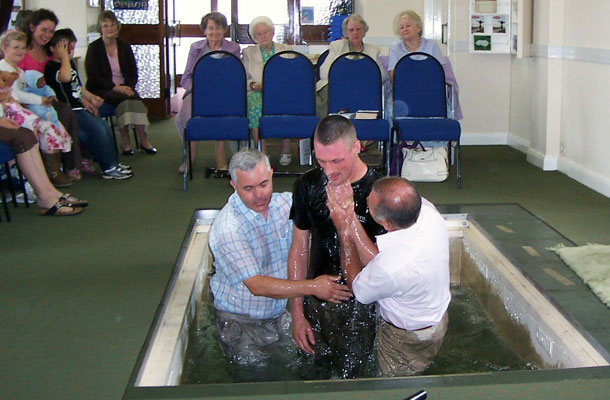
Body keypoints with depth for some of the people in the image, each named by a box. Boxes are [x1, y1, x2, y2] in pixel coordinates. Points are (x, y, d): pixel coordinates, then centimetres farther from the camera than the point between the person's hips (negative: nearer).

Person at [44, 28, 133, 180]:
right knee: (98, 128, -18)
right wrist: (64, 56, -23)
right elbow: (65, 77, -35)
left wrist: (90, 98, 16)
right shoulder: (51, 67, -11)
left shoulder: (70, 63, 19)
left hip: (78, 108, 10)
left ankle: (111, 164, 8)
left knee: (104, 126, 3)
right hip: (69, 112, -10)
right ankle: (110, 167, -11)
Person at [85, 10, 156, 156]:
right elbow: (93, 77, -7)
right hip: (101, 91, -3)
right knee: (125, 98, -32)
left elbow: (133, 73, 12)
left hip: (124, 88, 3)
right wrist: (115, 87, -20)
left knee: (133, 99, -30)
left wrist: (128, 87, -10)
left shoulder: (125, 47, 12)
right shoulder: (94, 48, 0)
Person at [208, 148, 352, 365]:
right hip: (242, 322, -5)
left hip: (282, 312, 5)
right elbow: (256, 286, -27)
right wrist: (312, 287, -31)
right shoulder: (227, 228, -24)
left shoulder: (285, 203, -5)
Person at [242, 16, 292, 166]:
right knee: (254, 104, -37)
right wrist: (254, 85, -11)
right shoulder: (248, 52, 22)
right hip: (257, 92, 0)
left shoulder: (286, 50, 21)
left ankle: (286, 151, -25)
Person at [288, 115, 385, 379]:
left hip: (360, 307, -3)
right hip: (316, 302, 3)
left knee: (353, 378, 12)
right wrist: (297, 314, 1)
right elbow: (299, 250, 1)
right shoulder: (308, 186, -7)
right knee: (317, 370, 20)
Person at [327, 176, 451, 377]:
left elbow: (357, 288, -19)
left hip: (409, 341, -7)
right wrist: (352, 221, -22)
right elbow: (376, 260, -15)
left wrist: (344, 231, -19)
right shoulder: (426, 209, -26)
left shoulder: (392, 268, -45)